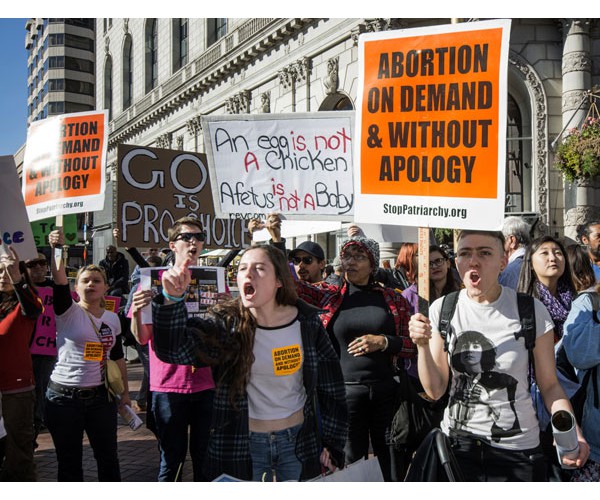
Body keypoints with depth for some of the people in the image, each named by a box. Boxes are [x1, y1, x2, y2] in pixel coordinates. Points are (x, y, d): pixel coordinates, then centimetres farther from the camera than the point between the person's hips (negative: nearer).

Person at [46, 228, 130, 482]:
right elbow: (59, 283, -25)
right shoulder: (68, 312, -6)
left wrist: (125, 391, 14)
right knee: (69, 461, 8)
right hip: (63, 397, -3)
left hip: (101, 397, 3)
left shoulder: (112, 318, 7)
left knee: (108, 456, 12)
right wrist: (57, 250, -39)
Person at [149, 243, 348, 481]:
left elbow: (330, 386, 3)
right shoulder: (227, 323, -10)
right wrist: (172, 299, -40)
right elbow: (176, 349, -26)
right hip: (243, 446, -1)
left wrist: (332, 442, 5)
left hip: (298, 442, 1)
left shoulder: (307, 321, -5)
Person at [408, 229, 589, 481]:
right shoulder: (441, 309, -5)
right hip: (456, 443, 1)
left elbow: (549, 385, -3)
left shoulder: (533, 311, -9)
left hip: (517, 450, -1)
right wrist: (422, 345, -18)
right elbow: (435, 391, -2)